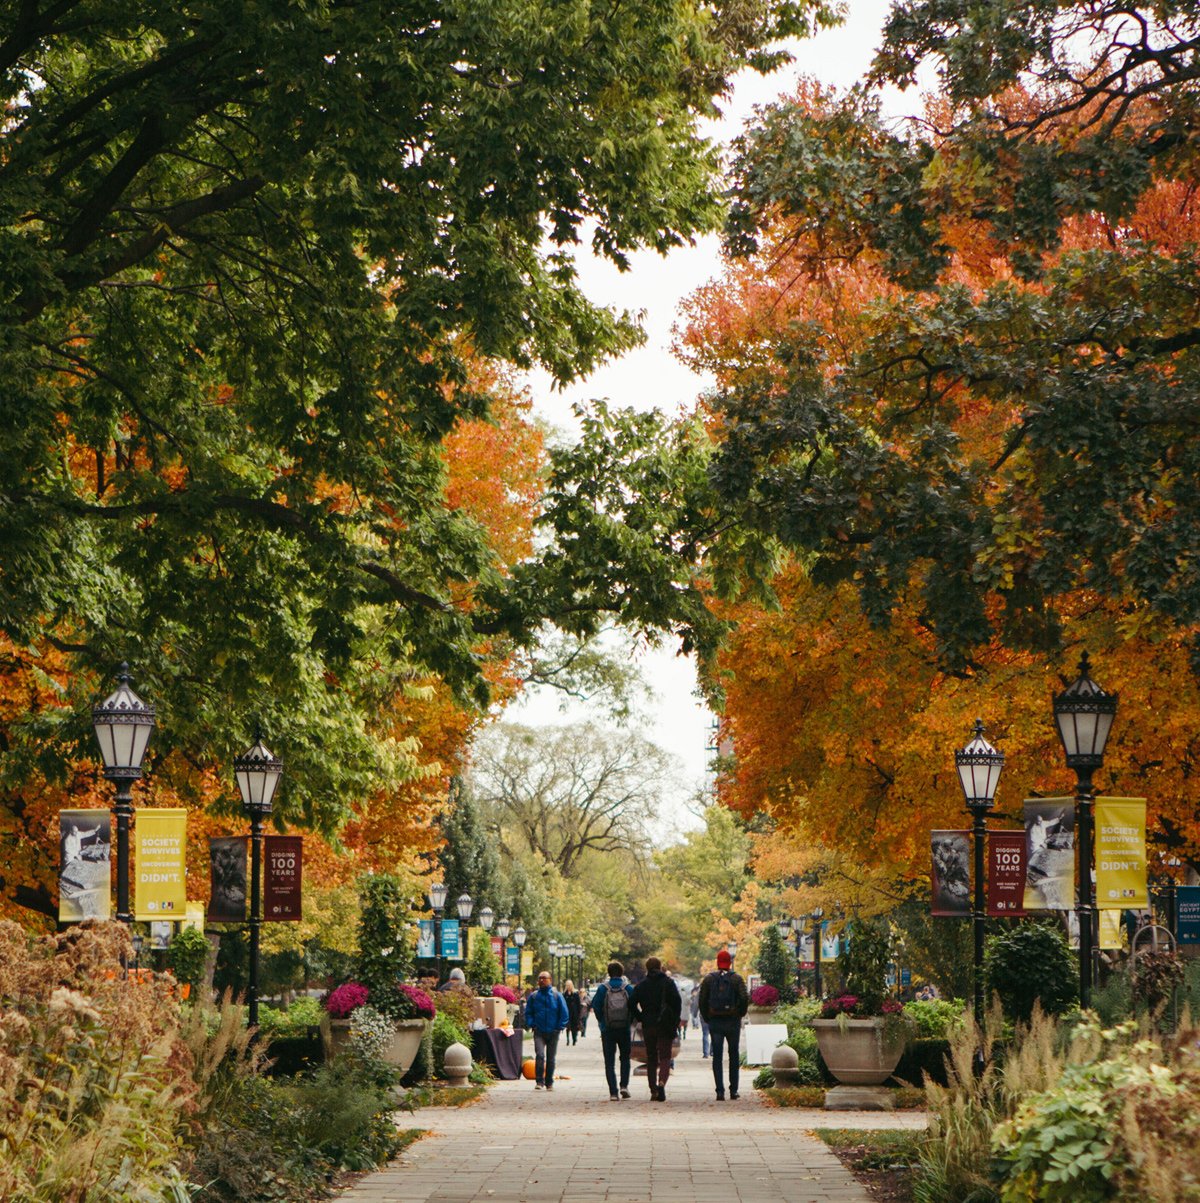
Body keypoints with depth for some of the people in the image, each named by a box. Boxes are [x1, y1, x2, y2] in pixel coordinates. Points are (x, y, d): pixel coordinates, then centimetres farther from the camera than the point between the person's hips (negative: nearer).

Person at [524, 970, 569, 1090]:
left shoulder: (557, 996, 0)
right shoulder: (533, 996, 2)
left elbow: (564, 1013, 4)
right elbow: (528, 1013, 11)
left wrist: (560, 1027, -3)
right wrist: (531, 1025, -2)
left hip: (553, 1032, 1)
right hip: (539, 1032, -1)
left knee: (551, 1058, 8)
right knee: (539, 1055, -18)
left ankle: (549, 1082, 19)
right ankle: (539, 1081, -14)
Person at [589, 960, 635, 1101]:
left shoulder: (602, 988, -4)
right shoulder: (628, 988, -2)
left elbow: (595, 1007, -5)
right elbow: (634, 1008, -3)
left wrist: (602, 1023, 9)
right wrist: (630, 1023, 11)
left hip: (607, 1030, -1)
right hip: (625, 1030, 1)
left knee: (609, 1062, 4)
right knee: (625, 1058, 19)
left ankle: (613, 1092, -5)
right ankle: (624, 1086, 3)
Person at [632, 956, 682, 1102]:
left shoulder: (640, 985, 4)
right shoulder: (668, 983, -1)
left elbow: (633, 1006, -2)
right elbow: (677, 1003, -7)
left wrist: (642, 1019, 8)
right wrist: (675, 1022, 1)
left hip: (648, 1026, 2)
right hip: (665, 1025, -2)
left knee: (651, 1058, 12)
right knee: (665, 1057, 0)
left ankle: (653, 1091, 9)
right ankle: (661, 1083, -25)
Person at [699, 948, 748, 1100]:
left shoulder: (708, 979, 2)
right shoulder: (737, 979, -2)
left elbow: (702, 1000, -1)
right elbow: (744, 998, -12)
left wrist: (706, 1018, 8)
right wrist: (741, 1013, 4)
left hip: (715, 1022, 0)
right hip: (733, 1022, 0)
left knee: (717, 1057, 2)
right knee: (734, 1056, 12)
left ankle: (720, 1091, -7)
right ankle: (733, 1090, 11)